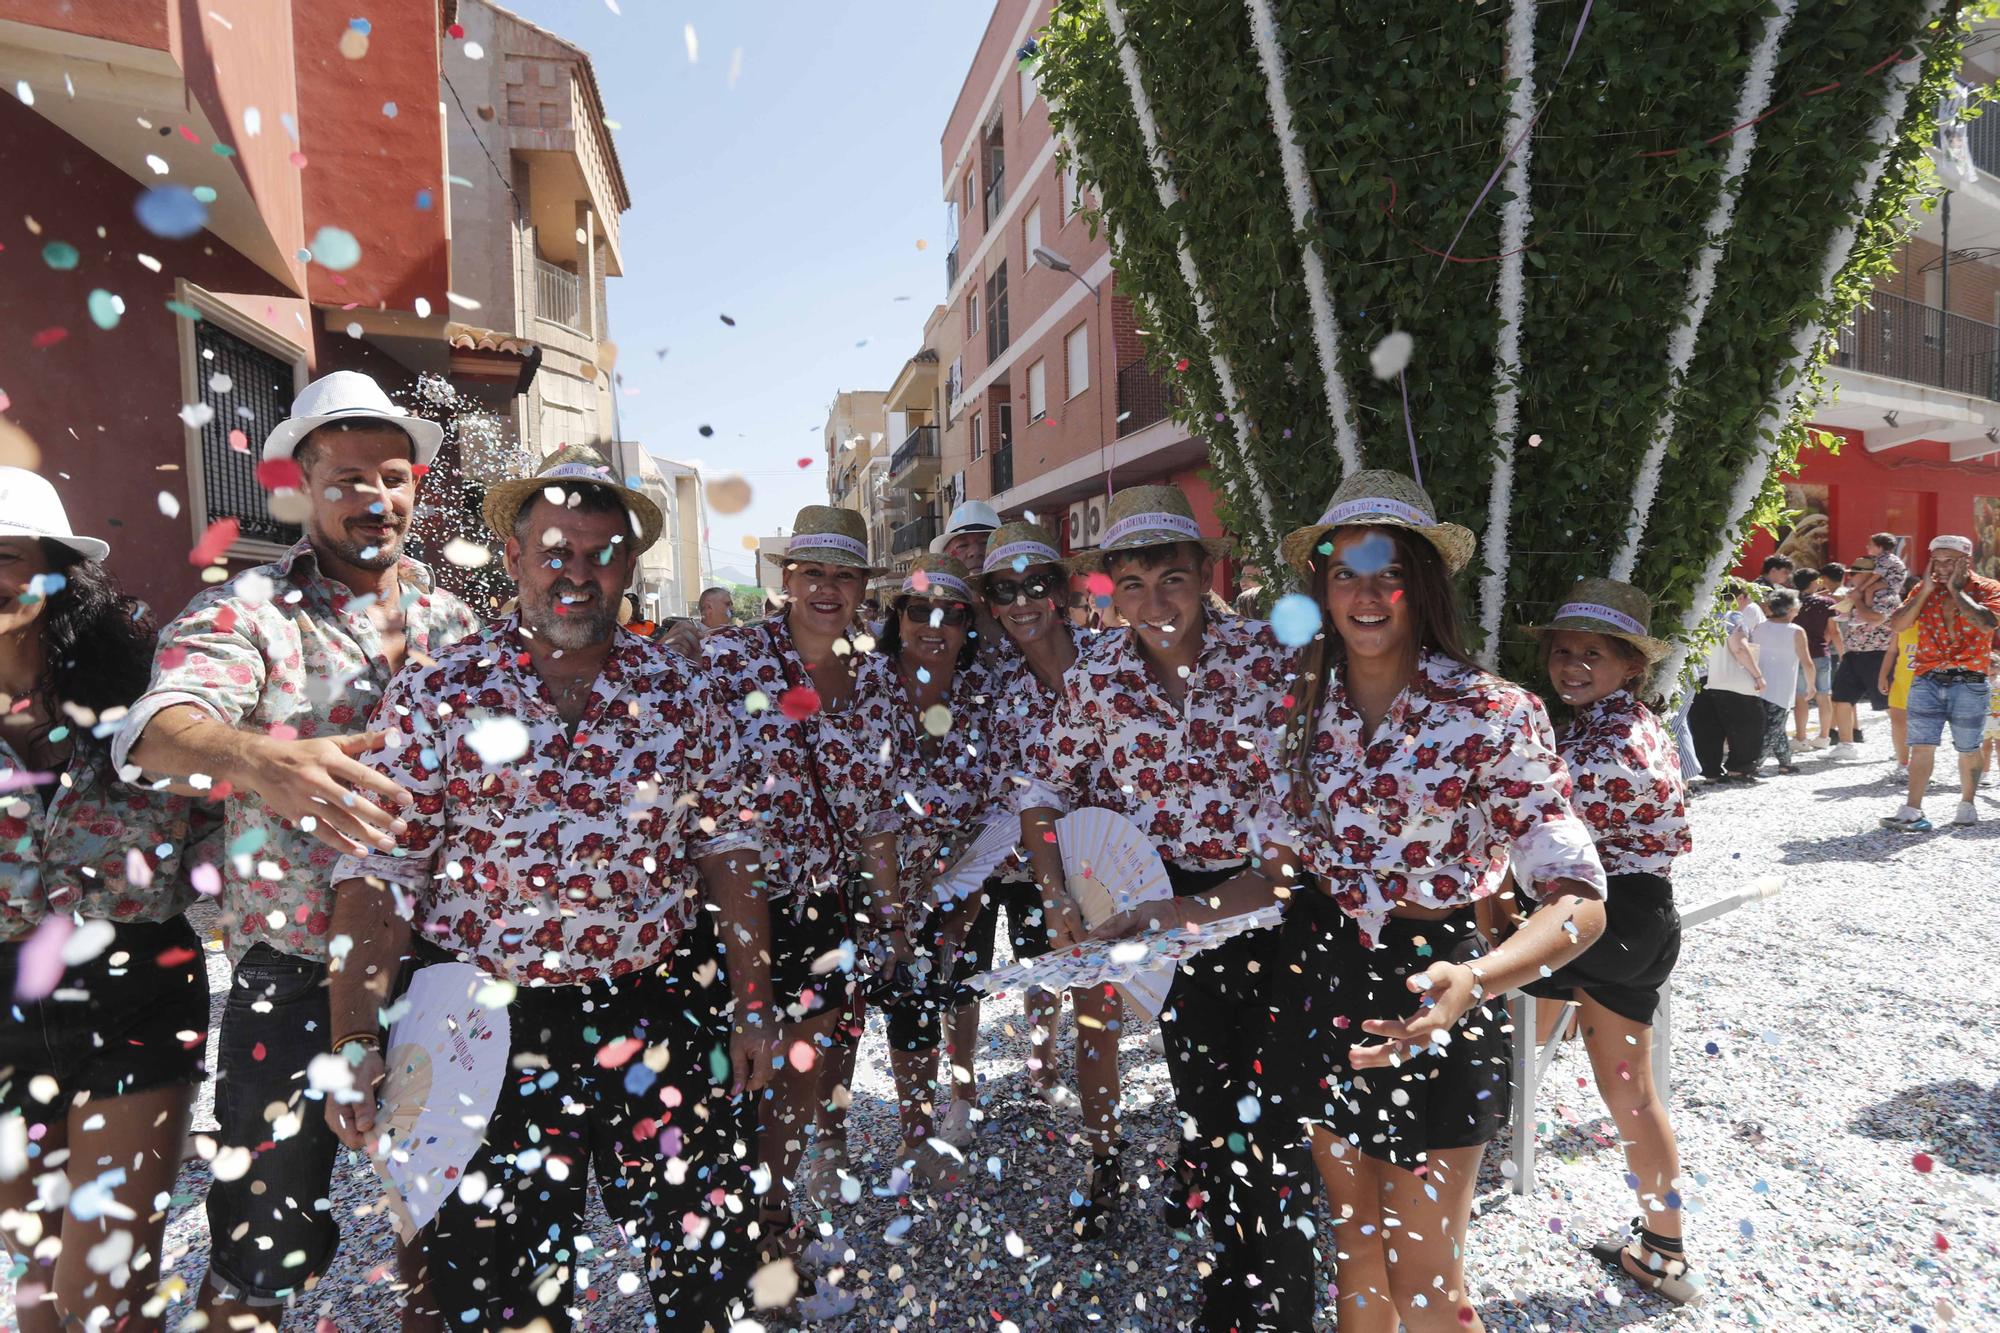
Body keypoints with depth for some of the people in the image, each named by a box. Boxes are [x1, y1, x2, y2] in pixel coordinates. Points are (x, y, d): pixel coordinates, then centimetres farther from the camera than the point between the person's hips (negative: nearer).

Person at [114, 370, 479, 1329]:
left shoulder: (453, 619, 6)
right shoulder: (246, 613, -6)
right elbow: (159, 726, -25)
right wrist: (259, 759, -46)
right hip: (295, 973, -3)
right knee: (257, 1254, 8)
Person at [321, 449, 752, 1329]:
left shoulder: (674, 689, 1)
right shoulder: (434, 694, -4)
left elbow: (726, 850, 4)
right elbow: (378, 875, -5)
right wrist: (352, 1042, -11)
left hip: (663, 1011, 2)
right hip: (488, 1022, -1)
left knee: (707, 1258, 13)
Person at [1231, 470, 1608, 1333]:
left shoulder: (1492, 717, -16)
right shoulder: (1305, 709, -1)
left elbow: (1579, 902, -21)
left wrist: (1475, 982, -38)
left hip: (1427, 1006, -4)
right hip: (1321, 989, 4)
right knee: (1354, 1243, 22)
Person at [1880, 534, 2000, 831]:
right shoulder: (1925, 589, 9)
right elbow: (1896, 625, -2)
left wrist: (1956, 590, -12)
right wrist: (1926, 590, -5)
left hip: (1969, 683, -2)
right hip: (1927, 681, 2)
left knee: (1967, 749, 9)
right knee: (1921, 746, -4)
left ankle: (1966, 805, 26)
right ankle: (1913, 811, -6)